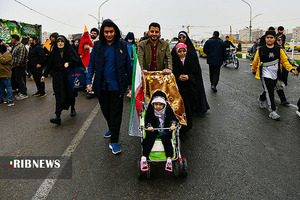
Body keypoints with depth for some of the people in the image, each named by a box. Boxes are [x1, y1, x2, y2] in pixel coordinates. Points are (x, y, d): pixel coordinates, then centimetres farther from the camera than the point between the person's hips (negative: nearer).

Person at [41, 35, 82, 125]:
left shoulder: (70, 50, 0)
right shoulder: (54, 52, 8)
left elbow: (77, 61, -5)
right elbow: (49, 64, 14)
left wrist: (68, 63, -22)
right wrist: (44, 75, 16)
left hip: (68, 76, -1)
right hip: (57, 77, 1)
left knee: (70, 94, 10)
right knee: (59, 96, -6)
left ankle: (72, 109, 39)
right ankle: (58, 117, -10)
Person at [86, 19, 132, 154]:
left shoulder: (122, 45, 0)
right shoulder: (97, 45, 3)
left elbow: (128, 65, 5)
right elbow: (91, 64, 5)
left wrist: (130, 82, 5)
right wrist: (89, 81, -6)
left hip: (116, 85, -2)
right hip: (101, 85, 3)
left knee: (116, 113, -1)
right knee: (105, 110, 16)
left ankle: (114, 141, 7)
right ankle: (111, 129, 43)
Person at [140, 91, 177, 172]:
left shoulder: (168, 110, -5)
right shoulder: (150, 110, -7)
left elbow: (173, 118, -8)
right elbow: (147, 120, -12)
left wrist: (173, 125, -29)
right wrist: (149, 126, -34)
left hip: (165, 131, 1)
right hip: (153, 130, 0)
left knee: (167, 141, -19)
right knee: (150, 140, -19)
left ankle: (169, 159, -20)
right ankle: (144, 157, -23)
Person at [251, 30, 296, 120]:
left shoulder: (278, 49, 3)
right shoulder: (261, 50, -4)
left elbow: (284, 60, 3)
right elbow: (255, 61, 8)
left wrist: (291, 69, -9)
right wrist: (253, 70, 19)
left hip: (275, 75, 4)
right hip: (265, 74, -4)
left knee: (269, 91, 16)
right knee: (269, 92, -13)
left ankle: (262, 99, 46)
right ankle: (272, 111, -10)